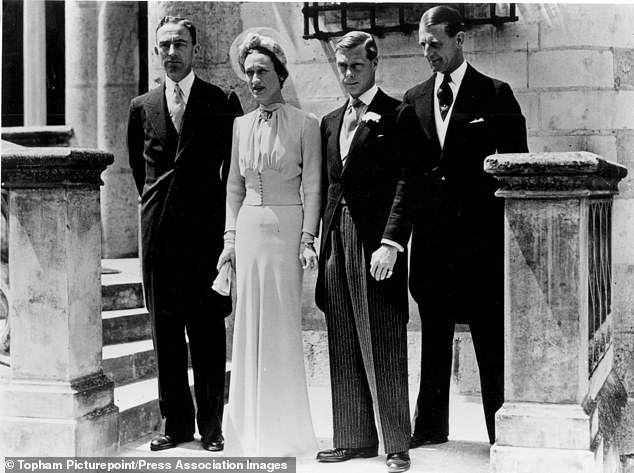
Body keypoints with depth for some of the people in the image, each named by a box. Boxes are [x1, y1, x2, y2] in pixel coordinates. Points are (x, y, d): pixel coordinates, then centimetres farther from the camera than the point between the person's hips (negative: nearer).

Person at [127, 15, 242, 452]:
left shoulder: (222, 104, 1)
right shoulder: (142, 107, 12)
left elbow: (233, 168, 7)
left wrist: (219, 215, 8)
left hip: (205, 231, -3)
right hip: (158, 232, 3)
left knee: (208, 332, -1)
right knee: (165, 332, 6)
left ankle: (211, 425, 6)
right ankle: (177, 423, 14)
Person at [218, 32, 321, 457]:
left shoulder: (304, 124, -2)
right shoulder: (241, 125, 11)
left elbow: (312, 189, -4)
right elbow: (234, 188, 15)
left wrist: (308, 239, -11)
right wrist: (231, 237, 8)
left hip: (286, 227, -4)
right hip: (249, 228, 4)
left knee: (282, 327, -2)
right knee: (249, 329, 6)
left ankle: (284, 432, 10)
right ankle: (251, 429, 16)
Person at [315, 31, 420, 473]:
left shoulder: (398, 116, -1)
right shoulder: (330, 122, 19)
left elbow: (406, 183, -9)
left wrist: (391, 242, -18)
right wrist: (321, 243, 11)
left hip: (377, 242, -6)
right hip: (336, 242, 6)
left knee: (384, 348, -3)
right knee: (344, 350, 8)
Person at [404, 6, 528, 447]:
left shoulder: (495, 94, -1)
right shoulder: (414, 99, 11)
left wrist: (510, 227, -8)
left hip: (481, 229, -4)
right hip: (431, 233, 4)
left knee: (490, 335, 0)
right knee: (433, 332, 12)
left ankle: (501, 425, 9)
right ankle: (431, 424, 21)